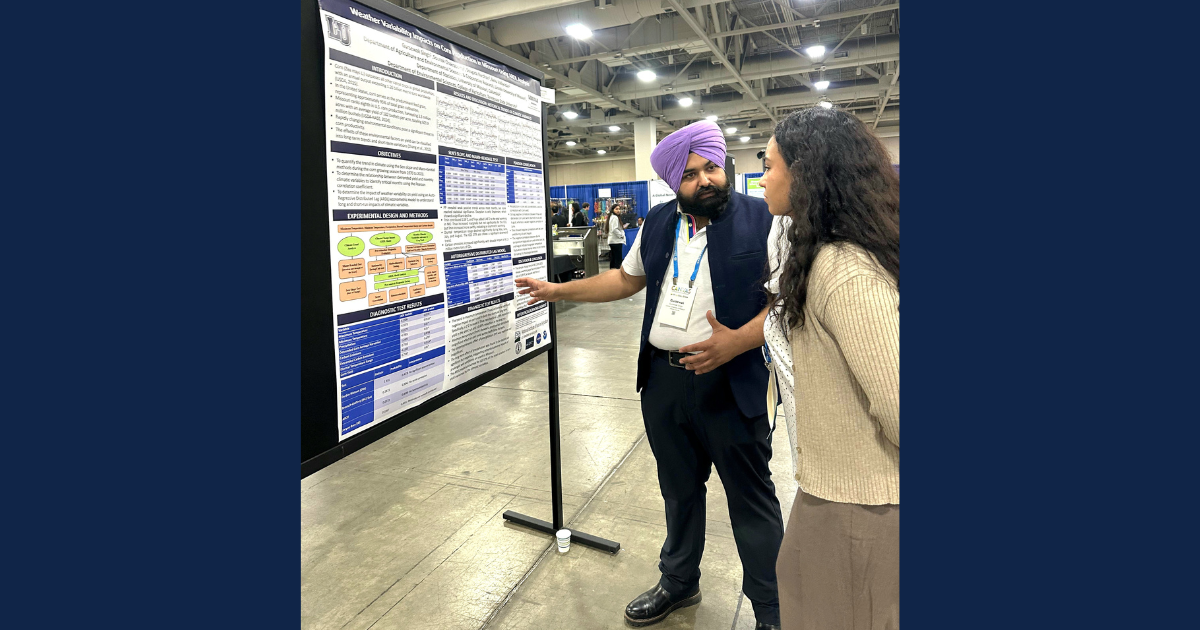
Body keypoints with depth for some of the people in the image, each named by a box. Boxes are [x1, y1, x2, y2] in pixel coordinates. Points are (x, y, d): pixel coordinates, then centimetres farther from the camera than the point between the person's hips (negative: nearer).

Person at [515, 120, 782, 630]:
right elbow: (627, 278, 19)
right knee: (679, 489, 21)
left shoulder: (762, 220, -8)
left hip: (732, 384, -4)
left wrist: (739, 340, -26)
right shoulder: (658, 222, 8)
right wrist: (557, 291, 14)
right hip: (663, 381, 5)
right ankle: (679, 583, 43)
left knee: (752, 500, 9)